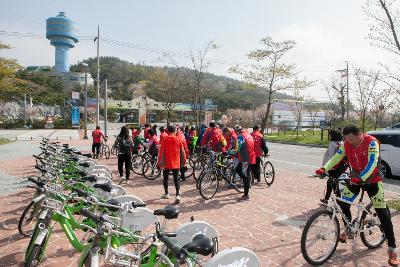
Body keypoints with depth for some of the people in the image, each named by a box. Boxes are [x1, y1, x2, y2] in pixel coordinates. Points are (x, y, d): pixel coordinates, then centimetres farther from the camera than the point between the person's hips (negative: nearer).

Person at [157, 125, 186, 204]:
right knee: (176, 179, 4)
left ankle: (166, 194, 26)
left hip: (167, 163, -1)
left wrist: (160, 163, -4)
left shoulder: (165, 139, -6)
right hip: (176, 163, 1)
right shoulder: (178, 139, 0)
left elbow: (161, 152, -8)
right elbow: (182, 152, 5)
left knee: (165, 178, 16)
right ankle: (177, 195, -9)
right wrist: (183, 162, 16)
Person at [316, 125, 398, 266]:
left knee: (382, 213, -5)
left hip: (372, 179, -5)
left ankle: (392, 249, 7)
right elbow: (336, 157, -9)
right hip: (356, 178, 5)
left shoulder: (371, 142, -24)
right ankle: (349, 230, 24)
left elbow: (372, 163, -32)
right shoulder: (346, 144, -9)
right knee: (342, 203, -2)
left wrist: (361, 177, -45)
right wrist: (324, 169, -24)